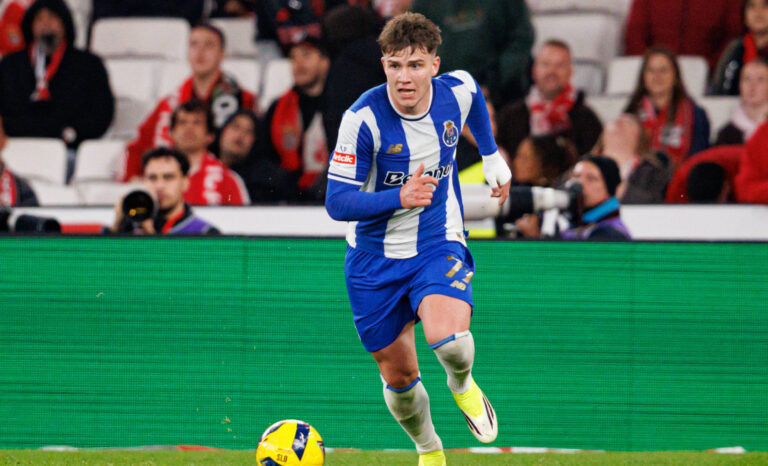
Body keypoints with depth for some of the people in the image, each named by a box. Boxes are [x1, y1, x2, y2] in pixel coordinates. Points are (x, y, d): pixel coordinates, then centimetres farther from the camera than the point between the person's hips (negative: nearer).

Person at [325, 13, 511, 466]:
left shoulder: (457, 91, -12)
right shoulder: (363, 118, -22)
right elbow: (337, 203, -20)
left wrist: (493, 156, 24)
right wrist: (398, 197, -33)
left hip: (439, 246, 1)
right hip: (376, 256, 0)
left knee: (449, 339, -28)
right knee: (398, 374, 9)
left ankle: (463, 385, 8)